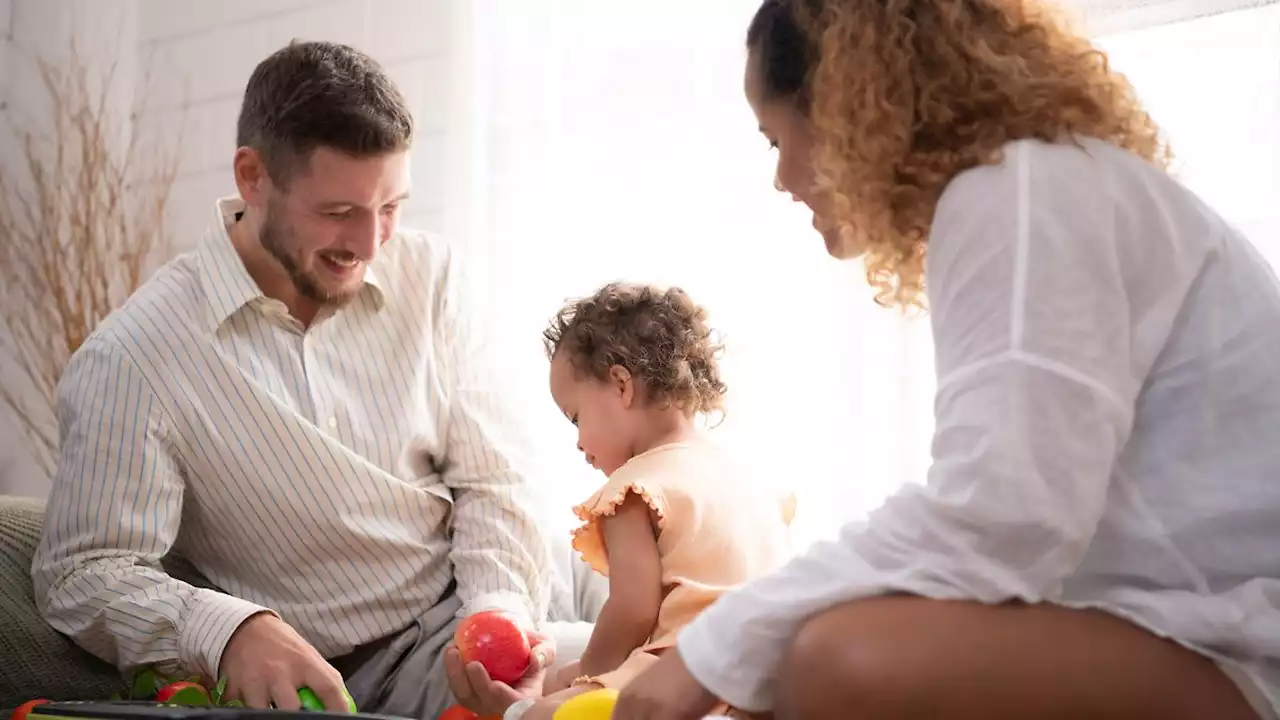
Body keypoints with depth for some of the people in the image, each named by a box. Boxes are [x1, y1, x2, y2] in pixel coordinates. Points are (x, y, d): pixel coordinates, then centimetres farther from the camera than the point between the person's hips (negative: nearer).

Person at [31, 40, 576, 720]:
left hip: (462, 617, 3)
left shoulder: (430, 276, 3)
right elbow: (84, 573, -12)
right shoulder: (130, 359, -12)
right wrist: (229, 629, -32)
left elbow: (489, 481, 4)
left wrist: (502, 608, -17)